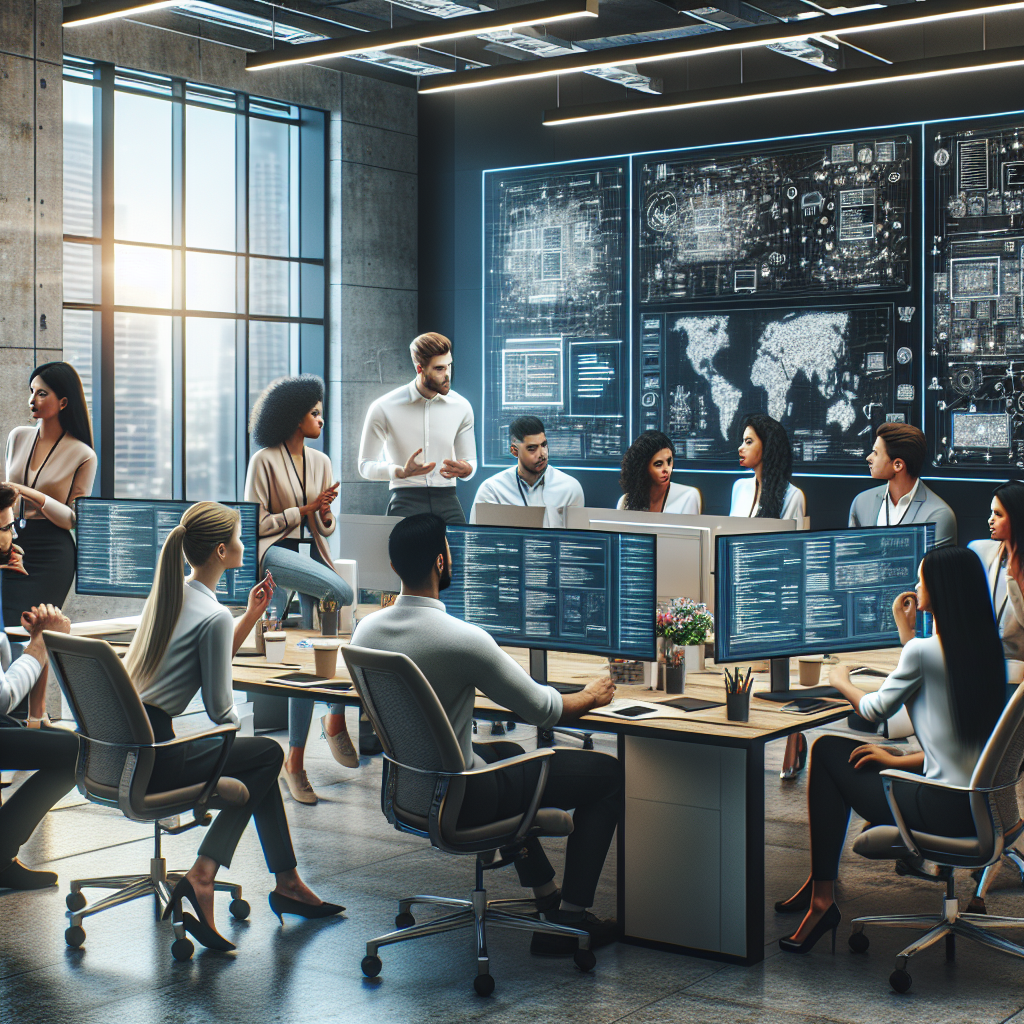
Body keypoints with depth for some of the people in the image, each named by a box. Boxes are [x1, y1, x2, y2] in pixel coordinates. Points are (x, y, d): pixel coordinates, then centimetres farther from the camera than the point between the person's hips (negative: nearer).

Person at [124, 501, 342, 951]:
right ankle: (202, 874, -2)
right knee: (268, 754, 6)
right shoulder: (213, 616, -15)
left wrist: (252, 615, 18)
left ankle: (287, 882, 21)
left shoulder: (167, 593, 12)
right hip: (149, 764, -9)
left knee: (258, 756, 19)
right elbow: (220, 709, -11)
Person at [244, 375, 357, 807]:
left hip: (312, 556, 6)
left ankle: (295, 760, 1)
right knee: (344, 594, -32)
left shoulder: (320, 462, 14)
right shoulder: (264, 461, -3)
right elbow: (256, 524, -7)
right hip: (274, 554, -6)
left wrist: (325, 513, -5)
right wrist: (304, 509, -10)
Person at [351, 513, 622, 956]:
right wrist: (590, 696, 5)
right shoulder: (463, 639, -28)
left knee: (508, 751, 37)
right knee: (607, 772, 6)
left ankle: (544, 891, 40)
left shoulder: (365, 629, -6)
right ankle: (571, 914, 12)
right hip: (462, 801, -8)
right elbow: (541, 710, -16)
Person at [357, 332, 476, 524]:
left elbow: (470, 460, 17)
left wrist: (466, 470, -9)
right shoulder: (384, 408, -2)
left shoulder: (461, 407, 7)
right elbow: (366, 466, 2)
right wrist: (402, 471, -17)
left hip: (447, 501, 3)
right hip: (406, 499, -2)